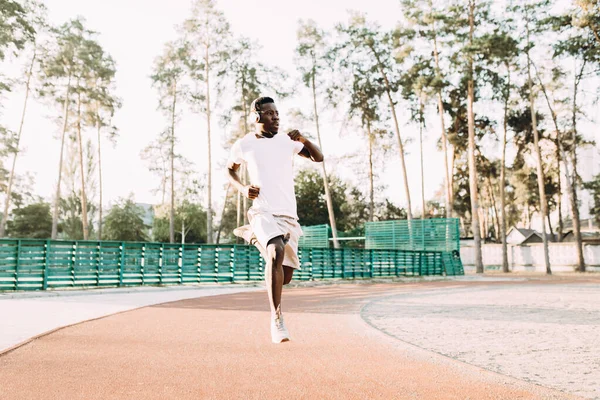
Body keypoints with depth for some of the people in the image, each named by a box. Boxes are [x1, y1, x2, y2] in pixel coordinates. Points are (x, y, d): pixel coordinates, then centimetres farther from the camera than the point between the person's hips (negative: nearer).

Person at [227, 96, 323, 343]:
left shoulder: (287, 141, 7)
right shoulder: (244, 145, 2)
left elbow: (318, 158, 9)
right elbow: (230, 169, 18)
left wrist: (304, 140, -9)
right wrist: (242, 188, 0)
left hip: (289, 215, 4)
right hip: (262, 212, -3)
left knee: (285, 276, 5)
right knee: (276, 252, -33)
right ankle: (276, 318, -24)